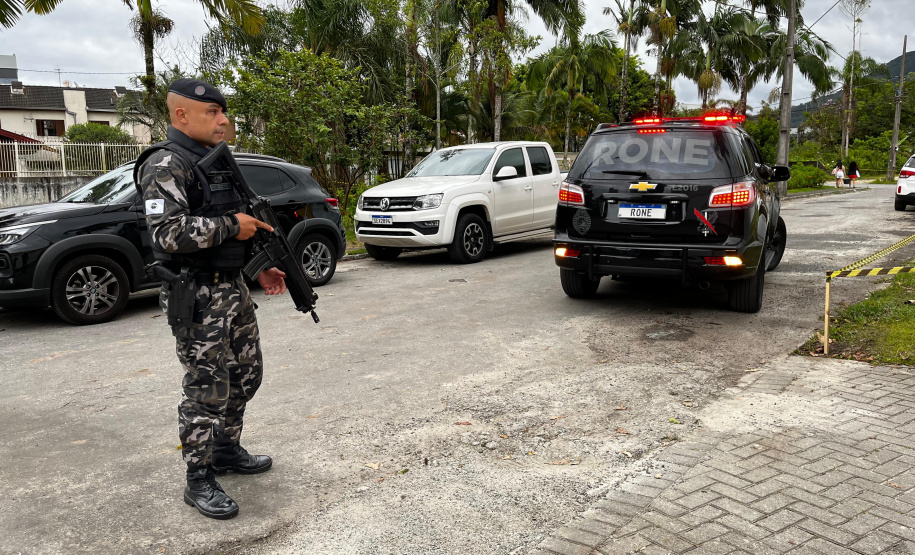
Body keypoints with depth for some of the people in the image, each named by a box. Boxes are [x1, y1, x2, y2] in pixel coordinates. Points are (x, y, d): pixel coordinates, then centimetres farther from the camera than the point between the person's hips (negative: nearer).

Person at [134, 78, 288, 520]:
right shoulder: (167, 165, -14)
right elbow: (168, 233, -27)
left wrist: (259, 267, 15)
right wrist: (231, 225, -19)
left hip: (232, 287, 9)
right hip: (196, 297, -9)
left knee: (246, 373, 17)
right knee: (207, 388, -3)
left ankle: (226, 449, 35)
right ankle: (199, 481, 12)